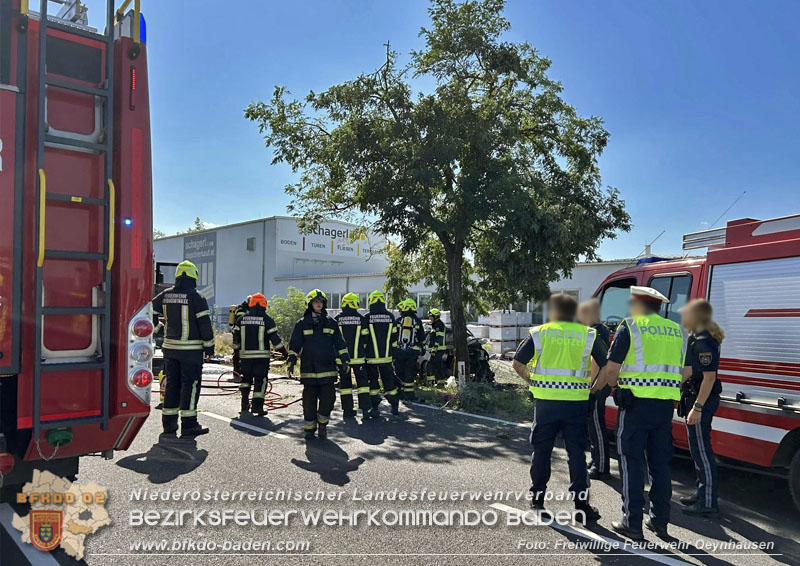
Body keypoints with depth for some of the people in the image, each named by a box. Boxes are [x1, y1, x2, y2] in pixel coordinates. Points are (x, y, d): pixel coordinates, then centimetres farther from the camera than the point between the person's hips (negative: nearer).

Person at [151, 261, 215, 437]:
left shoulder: (165, 295, 5)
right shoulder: (196, 297, -11)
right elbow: (205, 324, -11)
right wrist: (209, 346, -3)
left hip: (170, 348, 6)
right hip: (191, 349, -6)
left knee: (172, 384, 13)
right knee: (190, 385, -1)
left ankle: (169, 423, 19)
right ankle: (188, 424, 0)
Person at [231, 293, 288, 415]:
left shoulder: (241, 319, 5)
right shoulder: (267, 319, -4)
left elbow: (236, 337, 9)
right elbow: (274, 338, -5)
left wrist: (236, 351, 23)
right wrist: (284, 352, 4)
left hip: (245, 355, 3)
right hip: (261, 355, -3)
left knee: (246, 378, 21)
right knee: (260, 380, 4)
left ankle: (245, 403, 20)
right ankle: (257, 405, -3)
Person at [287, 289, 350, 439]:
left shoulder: (331, 323, 9)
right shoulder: (302, 324, 5)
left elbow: (340, 344, 12)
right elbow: (294, 345, 5)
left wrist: (344, 361, 7)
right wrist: (291, 361, -4)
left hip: (328, 369, 1)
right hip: (309, 369, -1)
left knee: (328, 398, -3)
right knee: (309, 400, 3)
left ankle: (322, 425, 17)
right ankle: (309, 428, 17)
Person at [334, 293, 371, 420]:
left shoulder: (337, 319, -1)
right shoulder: (360, 318, -2)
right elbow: (365, 337, 2)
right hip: (358, 357, -1)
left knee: (345, 383, 8)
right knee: (362, 381, 5)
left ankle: (347, 410, 10)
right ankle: (365, 409, -1)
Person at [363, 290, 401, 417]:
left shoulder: (367, 318, -8)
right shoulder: (390, 317, 2)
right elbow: (394, 338, 7)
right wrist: (392, 352, 16)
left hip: (371, 357, -2)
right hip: (386, 357, 3)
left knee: (373, 382, 7)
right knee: (389, 382, 12)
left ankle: (375, 409, 7)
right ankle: (394, 407, 17)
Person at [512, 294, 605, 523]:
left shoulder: (539, 333, 0)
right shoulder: (588, 336, 3)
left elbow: (518, 363, -3)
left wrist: (532, 380, 10)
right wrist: (594, 387, 13)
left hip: (546, 401, 0)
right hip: (576, 401, 1)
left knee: (541, 450, 12)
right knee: (576, 453, 8)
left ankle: (538, 497, 20)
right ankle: (581, 503, 10)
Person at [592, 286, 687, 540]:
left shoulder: (630, 326, -6)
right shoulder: (676, 330, 11)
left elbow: (611, 368, -9)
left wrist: (597, 386, 8)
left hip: (636, 404, -5)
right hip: (665, 405, 5)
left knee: (632, 463, 3)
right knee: (660, 464, 15)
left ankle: (632, 524, 8)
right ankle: (660, 521, 23)